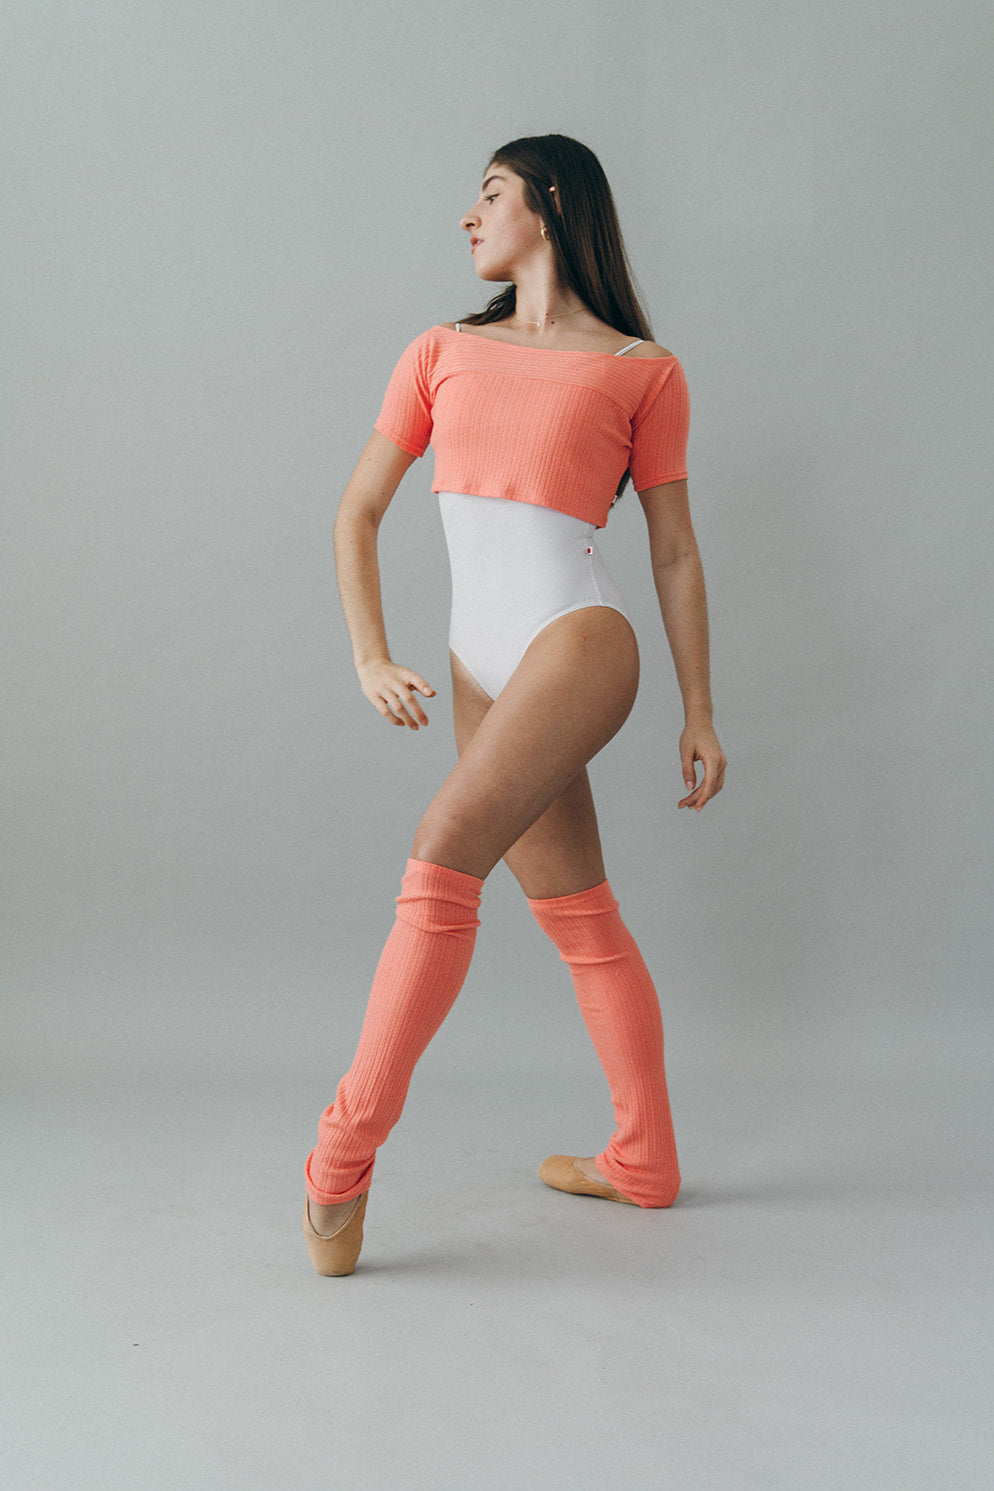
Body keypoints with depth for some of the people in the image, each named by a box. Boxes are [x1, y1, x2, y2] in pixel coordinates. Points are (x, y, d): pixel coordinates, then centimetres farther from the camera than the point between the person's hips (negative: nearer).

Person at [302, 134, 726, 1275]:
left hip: (577, 640, -5)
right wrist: (370, 657, 1)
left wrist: (699, 711, 6)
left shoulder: (644, 371, 6)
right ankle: (643, 1162, 22)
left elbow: (674, 551, 8)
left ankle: (346, 1145, -14)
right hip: (484, 672, 5)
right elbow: (357, 512, 14)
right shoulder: (443, 353, 17)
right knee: (578, 916, 10)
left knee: (443, 856, -23)